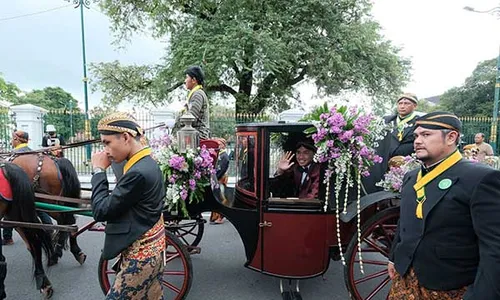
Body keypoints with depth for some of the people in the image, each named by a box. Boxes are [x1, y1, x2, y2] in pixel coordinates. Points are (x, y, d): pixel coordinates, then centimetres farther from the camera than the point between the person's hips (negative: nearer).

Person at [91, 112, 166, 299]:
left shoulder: (138, 172, -27)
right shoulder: (148, 164, 4)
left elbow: (101, 212, -19)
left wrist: (99, 170, -13)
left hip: (140, 254, -9)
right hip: (150, 248, 9)